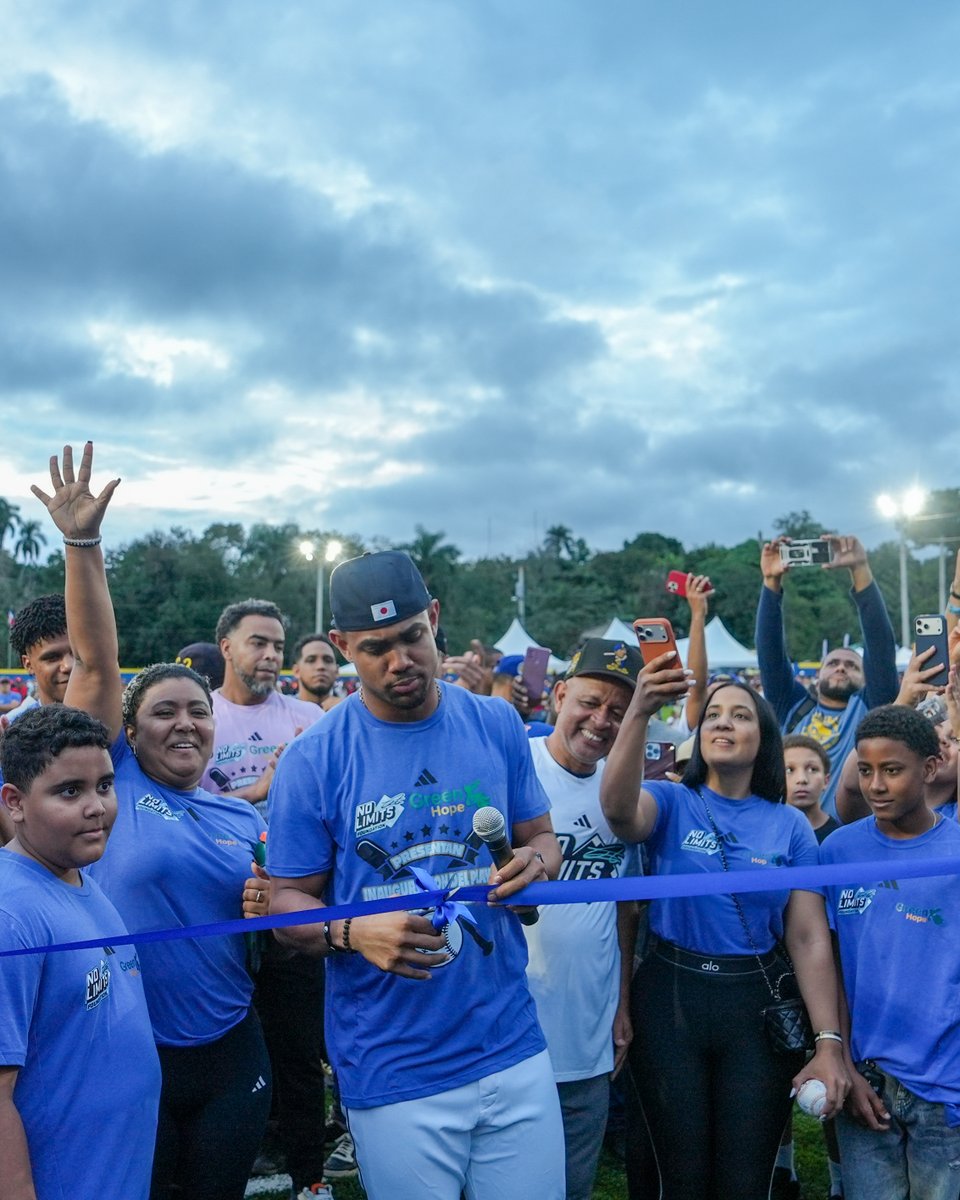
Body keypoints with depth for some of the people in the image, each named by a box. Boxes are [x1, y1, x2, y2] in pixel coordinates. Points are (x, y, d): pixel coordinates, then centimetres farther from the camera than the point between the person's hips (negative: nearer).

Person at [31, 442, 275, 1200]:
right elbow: (97, 661, -17)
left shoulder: (244, 819, 3)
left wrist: (269, 909, -11)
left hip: (230, 1054, 3)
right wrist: (83, 544, -23)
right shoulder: (114, 782, -7)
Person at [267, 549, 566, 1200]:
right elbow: (287, 900, -4)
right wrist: (352, 932, -24)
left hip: (512, 1050, 3)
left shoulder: (497, 724, 0)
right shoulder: (313, 759, -9)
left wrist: (534, 862, -14)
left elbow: (542, 837, 10)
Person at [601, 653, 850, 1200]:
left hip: (759, 1007, 1)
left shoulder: (791, 825, 2)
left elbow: (810, 938, -1)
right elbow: (617, 808, -29)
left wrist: (829, 1043, -9)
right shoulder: (671, 801, -4)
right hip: (670, 998, -1)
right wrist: (639, 711, -42)